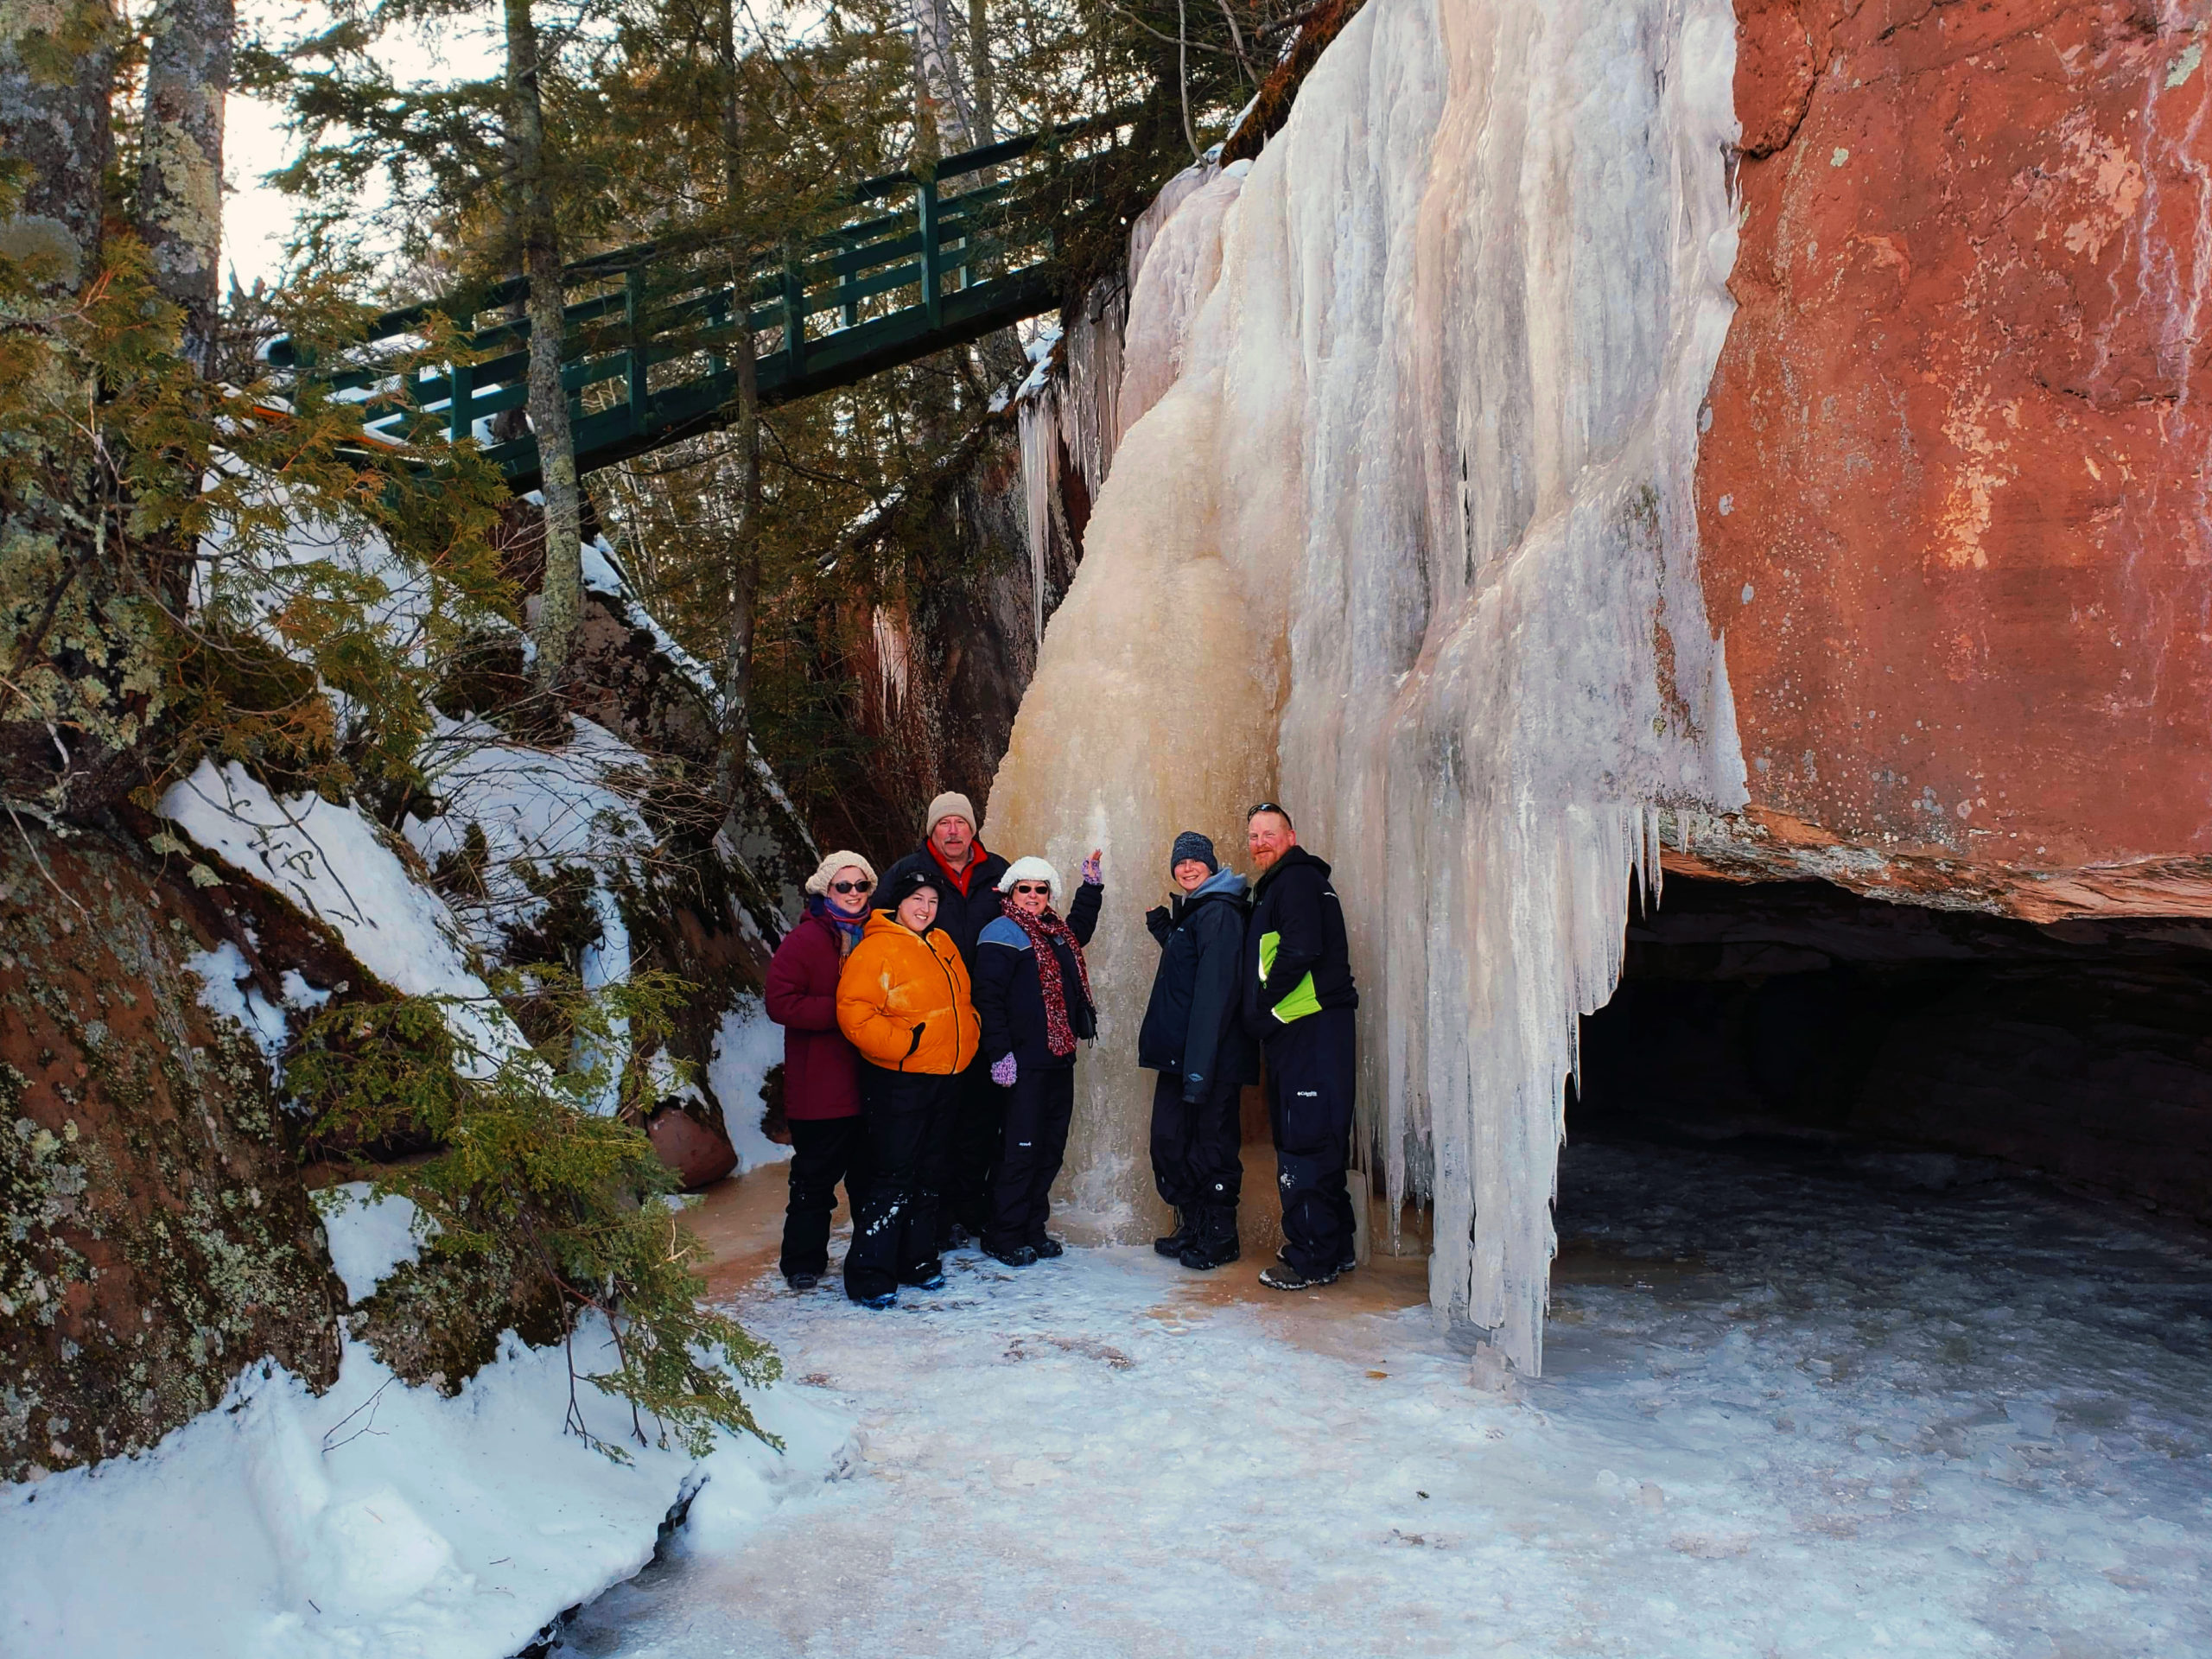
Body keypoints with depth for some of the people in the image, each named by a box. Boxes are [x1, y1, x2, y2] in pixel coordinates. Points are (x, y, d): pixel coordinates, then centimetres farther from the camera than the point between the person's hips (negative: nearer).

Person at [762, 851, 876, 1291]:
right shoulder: (805, 939, -6)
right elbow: (780, 1002, -14)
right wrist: (840, 1010, -19)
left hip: (870, 1082, 5)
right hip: (821, 1085, -5)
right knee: (816, 1175, 3)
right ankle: (803, 1262, 17)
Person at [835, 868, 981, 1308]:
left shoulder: (942, 946, 14)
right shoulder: (876, 949, -11)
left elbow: (962, 1002, 27)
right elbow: (854, 1012, -20)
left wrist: (967, 1040, 11)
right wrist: (903, 1044, -21)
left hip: (942, 1077, 8)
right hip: (897, 1081, -8)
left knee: (926, 1173, 15)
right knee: (892, 1176, -7)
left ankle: (918, 1259, 27)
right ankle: (869, 1274, 1)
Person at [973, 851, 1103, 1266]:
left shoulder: (1058, 932, 17)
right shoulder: (1002, 935, -7)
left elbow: (1080, 928, 42)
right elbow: (988, 997, -14)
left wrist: (1092, 885, 33)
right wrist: (999, 1054, -19)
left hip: (1059, 1059, 8)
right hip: (1023, 1062, -8)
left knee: (1051, 1147, 11)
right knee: (1021, 1148, -6)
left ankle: (1033, 1229, 20)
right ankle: (1004, 1235, 4)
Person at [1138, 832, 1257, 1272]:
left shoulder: (1218, 913, -13)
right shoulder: (1189, 911, 17)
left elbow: (1215, 991, -20)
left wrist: (1199, 1066, -24)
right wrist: (1163, 929, 19)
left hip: (1213, 1054, -9)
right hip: (1179, 1053, 9)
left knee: (1211, 1146, 1)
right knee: (1168, 1140, 12)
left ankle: (1218, 1239, 15)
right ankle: (1192, 1228, 26)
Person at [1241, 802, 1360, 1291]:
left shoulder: (1296, 879, -8)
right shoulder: (1279, 885, 24)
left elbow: (1299, 951, -20)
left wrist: (1261, 1007, -11)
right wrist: (1264, 1013, 14)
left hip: (1311, 1030, -11)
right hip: (1296, 1030, 11)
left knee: (1305, 1143, -9)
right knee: (1308, 1140, 14)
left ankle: (1312, 1258, -5)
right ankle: (1335, 1248, 22)